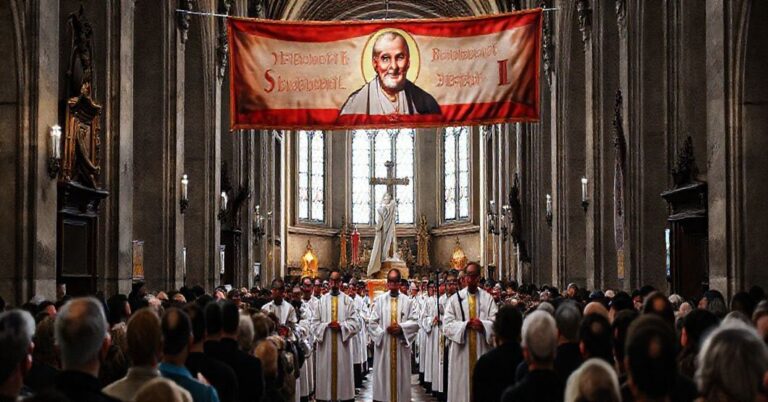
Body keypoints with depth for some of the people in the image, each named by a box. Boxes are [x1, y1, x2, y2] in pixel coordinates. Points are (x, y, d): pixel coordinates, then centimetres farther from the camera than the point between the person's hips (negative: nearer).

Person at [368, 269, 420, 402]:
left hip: (401, 346, 0)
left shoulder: (408, 301, 4)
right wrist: (384, 331, -13)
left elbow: (415, 322, -3)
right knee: (383, 375, 1)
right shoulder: (379, 300, 5)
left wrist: (401, 327, -17)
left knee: (401, 375, 3)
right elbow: (372, 322, 0)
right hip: (383, 345, 0)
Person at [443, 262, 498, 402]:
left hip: (482, 349, 0)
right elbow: (448, 325, -3)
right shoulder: (455, 299, 3)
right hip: (462, 350, 0)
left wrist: (482, 325, -19)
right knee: (461, 385, 2)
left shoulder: (488, 298, 4)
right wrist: (465, 324, -15)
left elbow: (495, 323, -2)